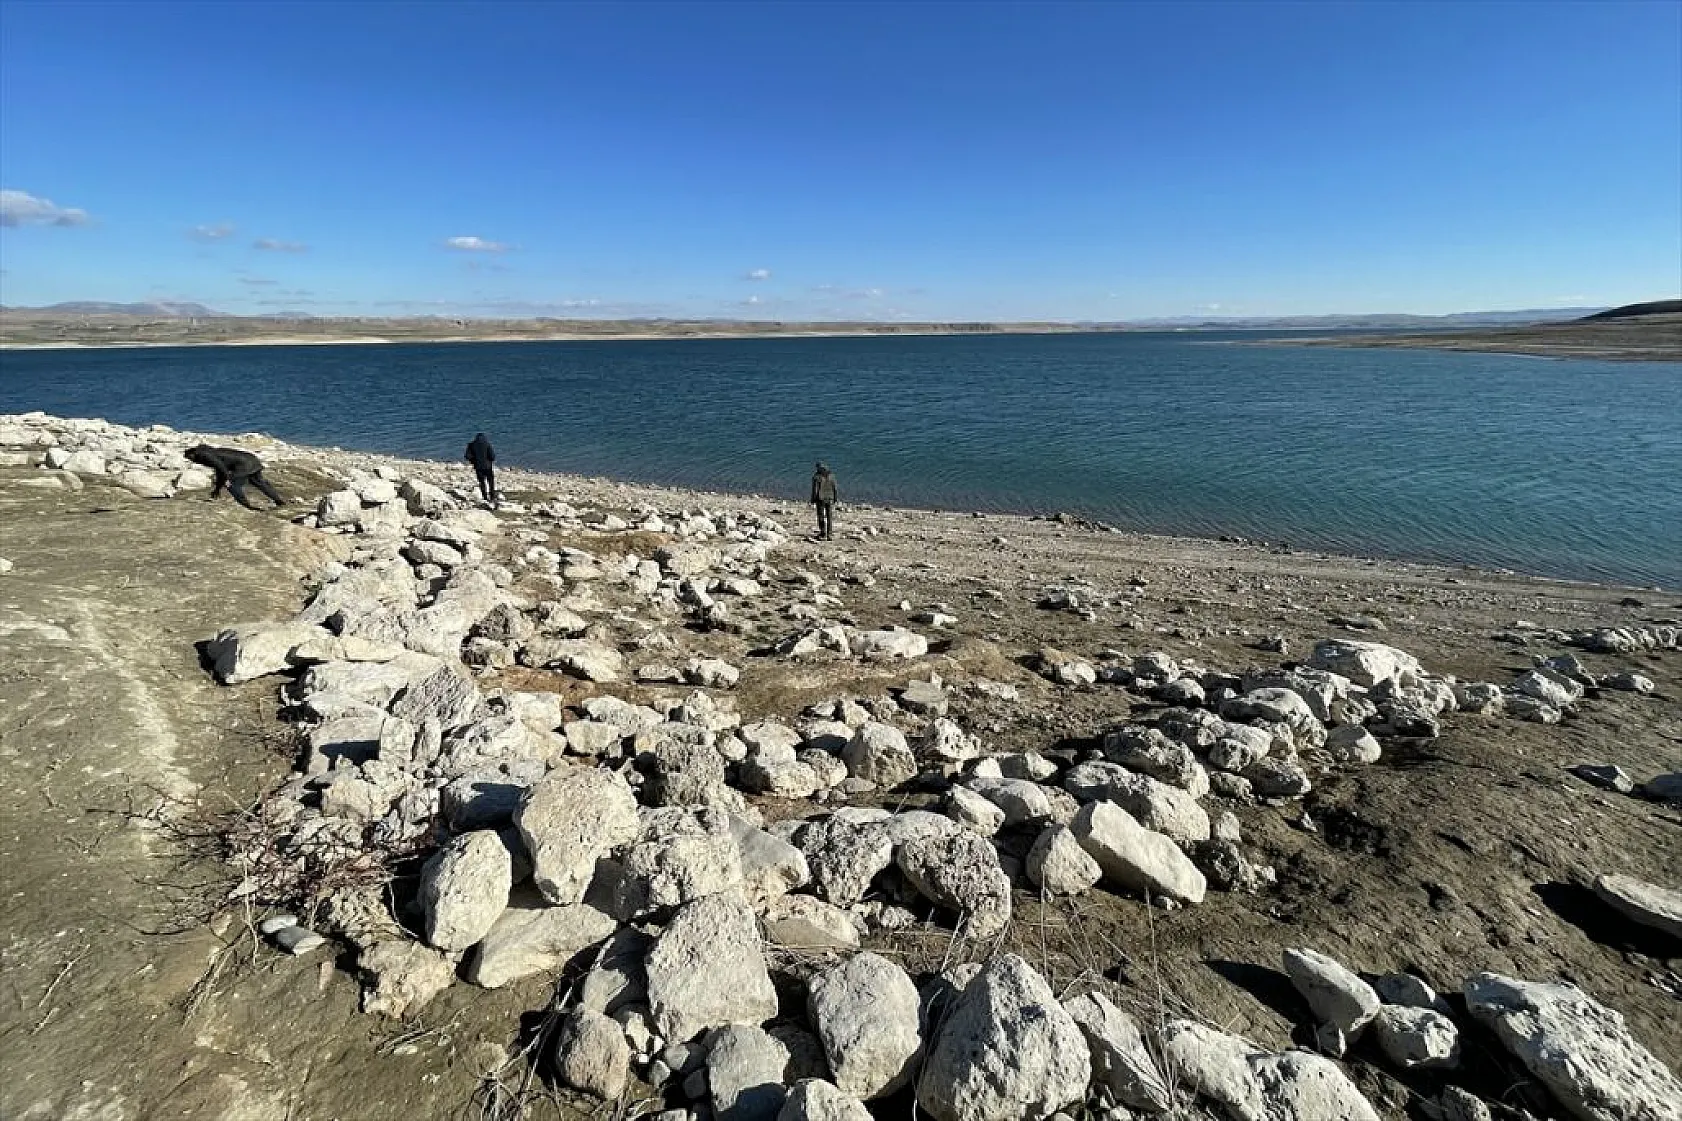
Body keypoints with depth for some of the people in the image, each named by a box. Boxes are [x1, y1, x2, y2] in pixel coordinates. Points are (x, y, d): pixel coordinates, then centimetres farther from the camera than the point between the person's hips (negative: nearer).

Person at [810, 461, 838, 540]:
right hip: (830, 499, 2)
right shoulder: (831, 476, 4)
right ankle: (830, 535, -2)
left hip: (820, 499, -2)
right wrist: (835, 499, 12)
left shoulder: (816, 477, -6)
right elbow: (835, 488, 5)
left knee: (821, 516, 11)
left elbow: (814, 490, -9)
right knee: (830, 517, 3)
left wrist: (813, 500, -3)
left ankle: (823, 532, 15)